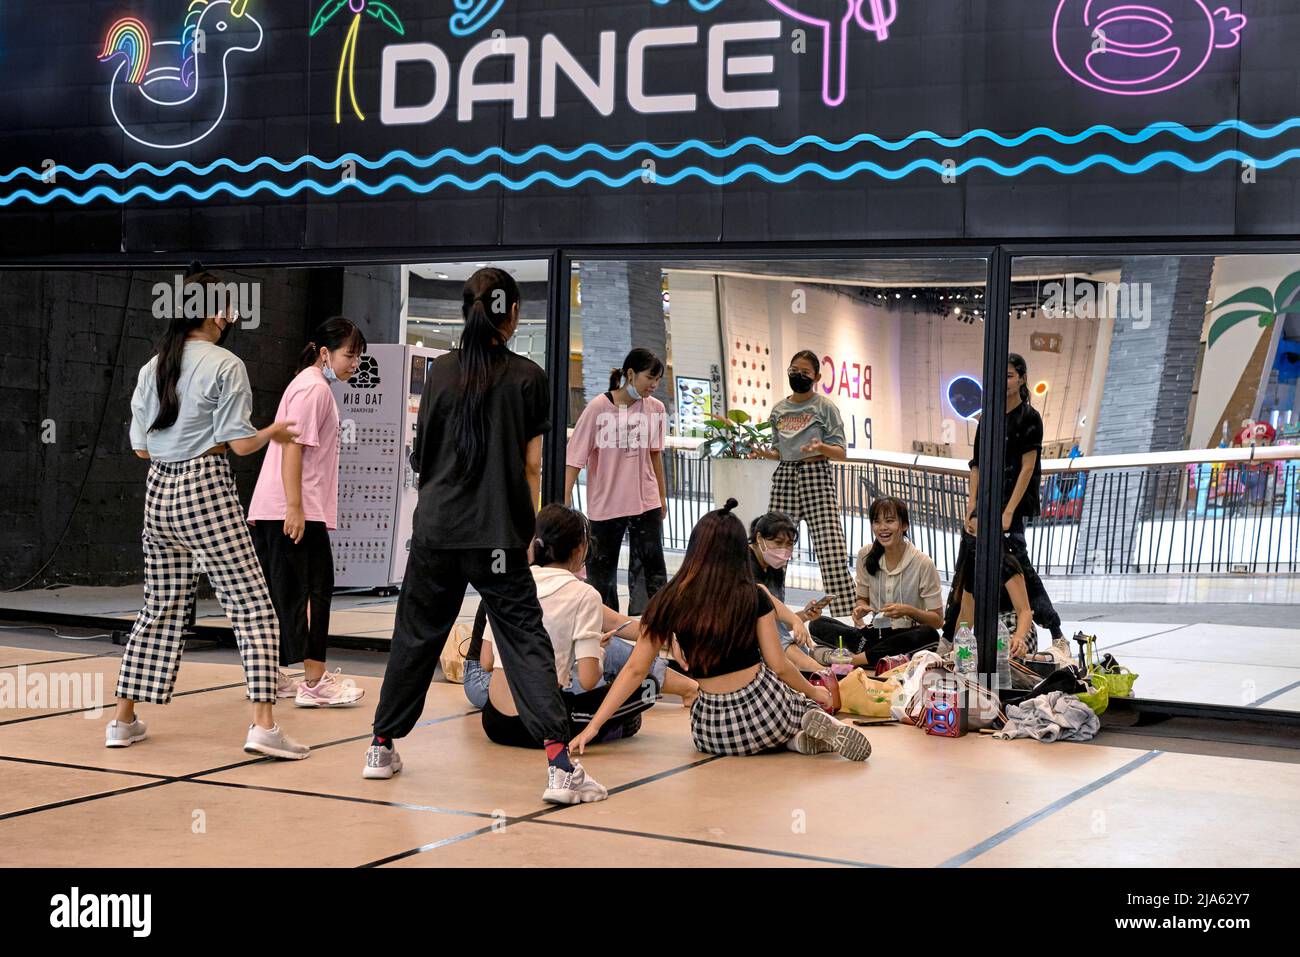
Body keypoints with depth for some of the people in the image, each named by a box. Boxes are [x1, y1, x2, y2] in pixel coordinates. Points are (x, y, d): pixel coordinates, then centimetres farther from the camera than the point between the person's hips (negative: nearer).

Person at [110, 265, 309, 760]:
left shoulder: (152, 367, 10)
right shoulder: (225, 365, -7)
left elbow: (141, 446, 12)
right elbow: (239, 443, -9)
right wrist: (273, 432, 9)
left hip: (158, 492, 6)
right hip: (206, 492, -6)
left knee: (161, 609, 16)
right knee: (252, 608, -2)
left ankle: (123, 720, 20)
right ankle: (263, 724, -10)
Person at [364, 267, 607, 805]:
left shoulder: (440, 371, 4)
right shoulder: (528, 378, -3)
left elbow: (422, 453, 10)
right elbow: (531, 466, -1)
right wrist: (529, 529, 8)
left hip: (436, 527, 3)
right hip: (498, 534, -3)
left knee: (416, 637, 16)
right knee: (524, 640, -3)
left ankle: (382, 748, 27)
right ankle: (559, 765, -14)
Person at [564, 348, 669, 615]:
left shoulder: (655, 409, 0)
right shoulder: (598, 408, -11)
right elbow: (575, 456, -10)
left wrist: (662, 496, 18)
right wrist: (565, 500, -14)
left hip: (646, 502, 2)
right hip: (605, 503, -2)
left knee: (653, 567, 0)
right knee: (601, 568, 7)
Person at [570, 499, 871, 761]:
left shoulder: (669, 602, -6)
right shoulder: (755, 597, -6)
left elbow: (635, 670, -5)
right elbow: (779, 666, -2)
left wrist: (594, 725, 0)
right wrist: (814, 692, 17)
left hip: (715, 733, 0)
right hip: (764, 705, 0)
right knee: (810, 704, 35)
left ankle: (795, 740, 4)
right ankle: (815, 725, -2)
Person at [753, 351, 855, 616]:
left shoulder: (825, 407, 1)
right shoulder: (778, 410, 15)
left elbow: (840, 453, -2)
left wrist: (821, 447, -23)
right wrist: (766, 454, 2)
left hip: (816, 477, -4)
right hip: (784, 477, 5)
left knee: (831, 548, -13)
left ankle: (844, 614, -13)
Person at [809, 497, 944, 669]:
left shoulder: (923, 563, -9)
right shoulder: (866, 556, 2)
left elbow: (937, 621, -5)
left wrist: (908, 611, -23)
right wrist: (861, 608, -8)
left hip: (906, 636, -3)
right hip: (875, 633, 3)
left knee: (929, 635, -39)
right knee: (817, 625, -15)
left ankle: (852, 658, -36)